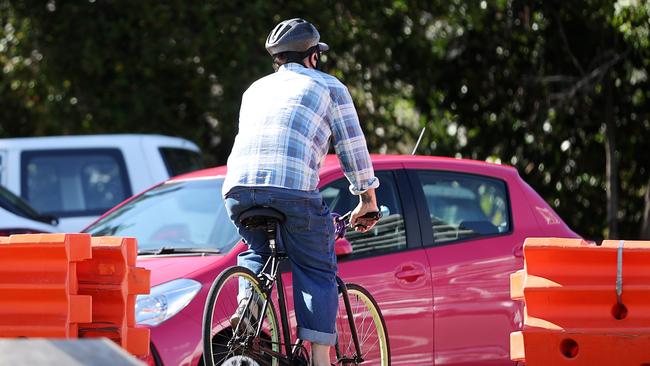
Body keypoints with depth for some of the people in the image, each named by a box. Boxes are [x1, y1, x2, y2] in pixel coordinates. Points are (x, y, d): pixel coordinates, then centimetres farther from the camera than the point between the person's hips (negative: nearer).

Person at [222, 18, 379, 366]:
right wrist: (368, 201, 29)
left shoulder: (256, 89, 32)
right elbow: (353, 148, 19)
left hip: (238, 186, 4)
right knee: (317, 272, 7)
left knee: (255, 252, 30)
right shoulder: (329, 86, 19)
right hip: (294, 188, -4)